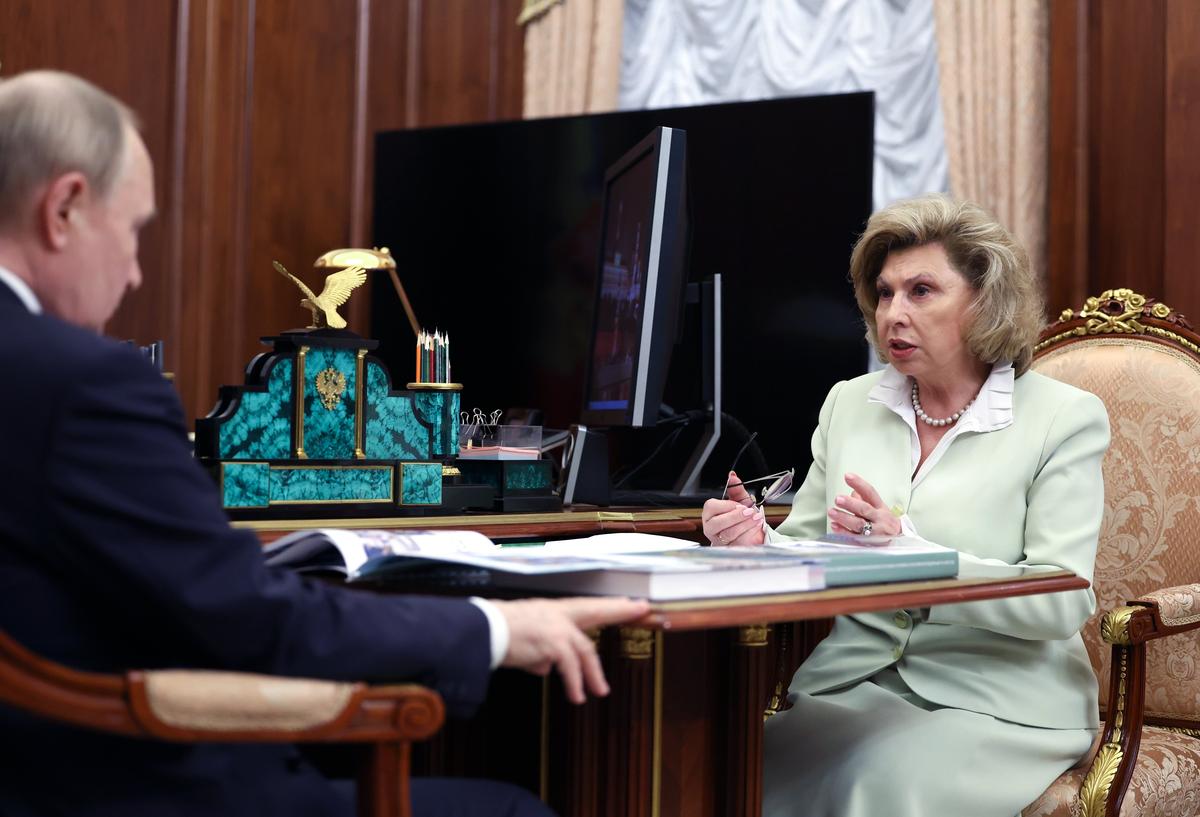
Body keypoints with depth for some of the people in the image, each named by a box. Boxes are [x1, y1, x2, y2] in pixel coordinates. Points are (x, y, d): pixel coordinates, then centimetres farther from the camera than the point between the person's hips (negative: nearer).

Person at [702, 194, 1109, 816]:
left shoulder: (1063, 418, -2)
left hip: (994, 705, -3)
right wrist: (757, 539, -13)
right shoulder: (850, 403, 12)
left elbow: (1063, 601, -12)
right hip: (850, 688, 3)